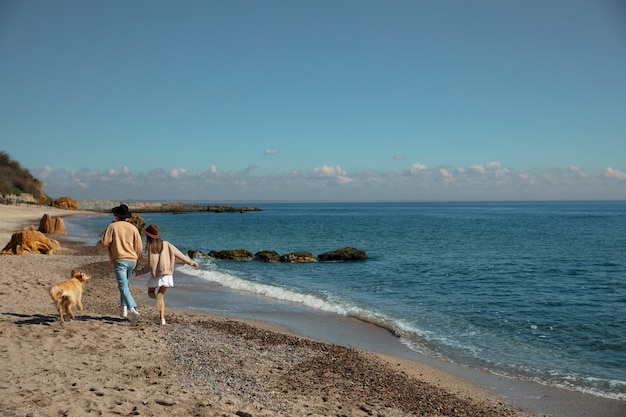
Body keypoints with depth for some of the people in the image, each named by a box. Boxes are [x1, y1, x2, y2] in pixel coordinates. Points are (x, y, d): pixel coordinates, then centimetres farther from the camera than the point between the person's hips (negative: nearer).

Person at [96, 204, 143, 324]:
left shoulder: (112, 226, -1)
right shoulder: (133, 228, 8)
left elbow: (104, 243, -5)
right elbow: (139, 248, 6)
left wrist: (98, 244, 19)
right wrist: (136, 261, 19)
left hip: (119, 260, -5)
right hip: (132, 260, 5)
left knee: (123, 286, -10)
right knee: (124, 283, 25)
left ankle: (133, 310, -26)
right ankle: (124, 308, 21)